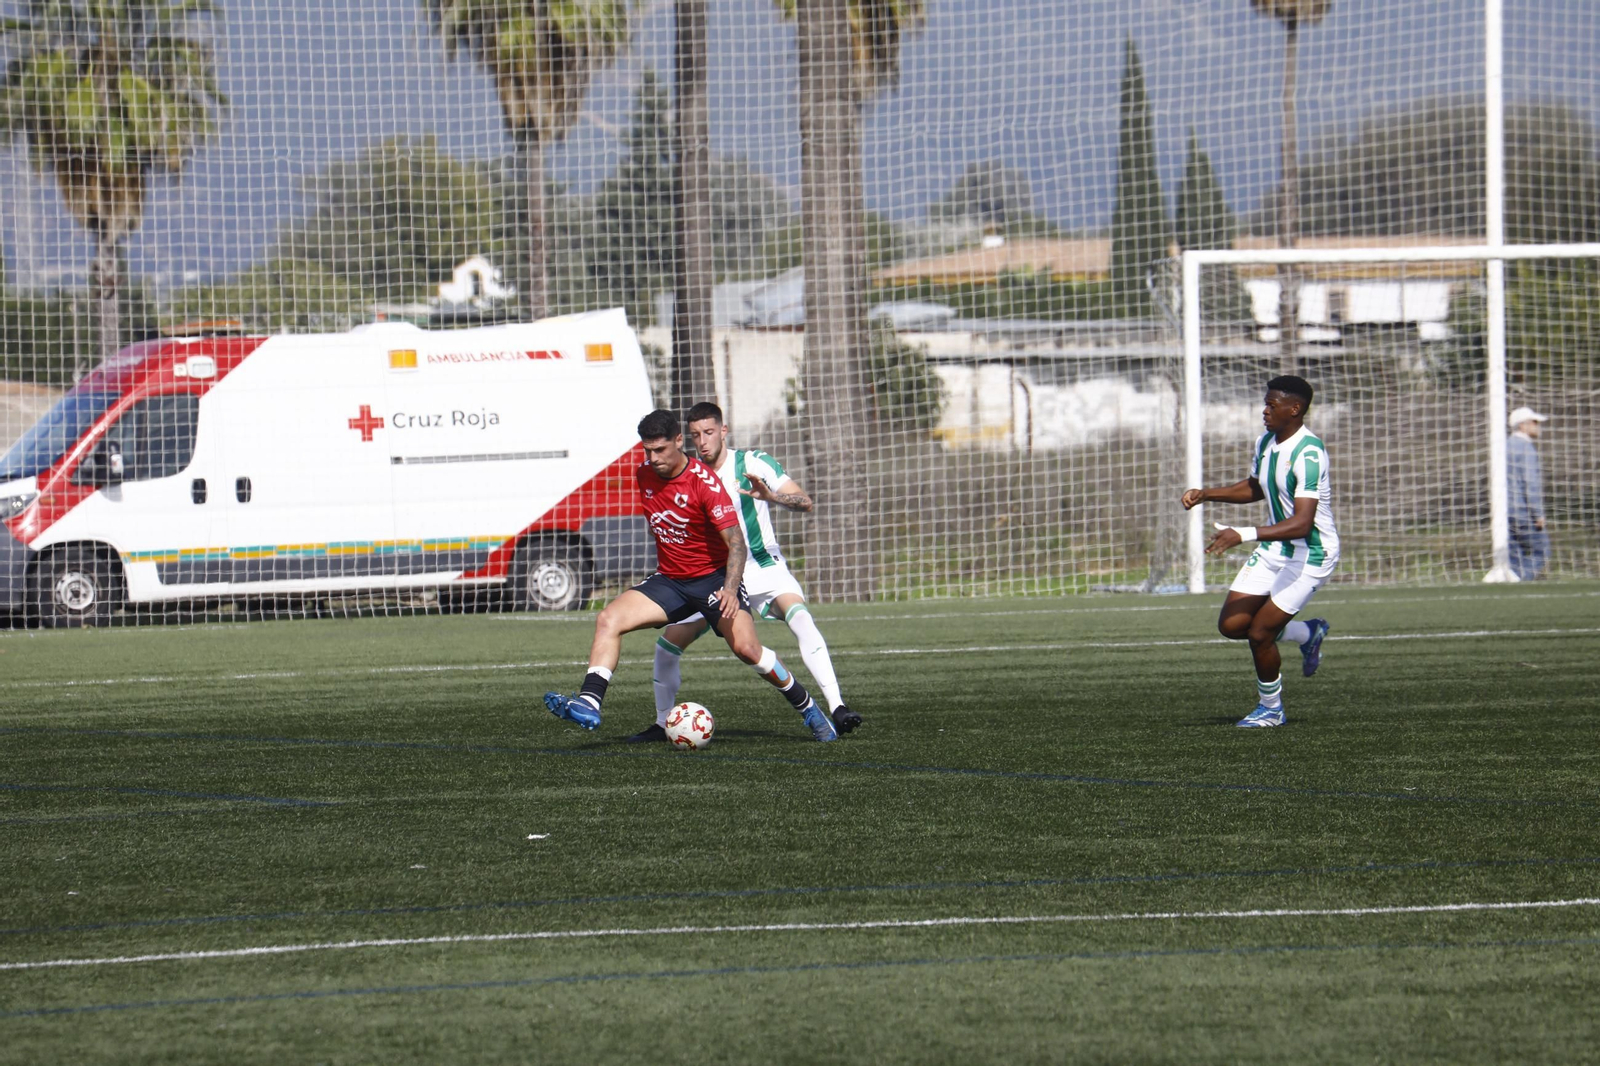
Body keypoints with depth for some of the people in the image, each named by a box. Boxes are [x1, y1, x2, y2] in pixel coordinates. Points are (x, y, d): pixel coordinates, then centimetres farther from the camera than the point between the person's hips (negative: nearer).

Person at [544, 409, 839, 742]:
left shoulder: (705, 481, -19)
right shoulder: (645, 474, 0)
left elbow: (735, 541, -23)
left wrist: (730, 590, -36)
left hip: (714, 576, -5)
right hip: (669, 580, 6)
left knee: (746, 647, -22)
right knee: (608, 619, -16)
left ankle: (808, 708, -2)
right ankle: (589, 704, -23)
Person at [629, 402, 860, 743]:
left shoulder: (753, 464, -11)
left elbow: (804, 501, -18)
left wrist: (770, 495, -37)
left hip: (764, 569, -5)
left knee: (800, 618, -33)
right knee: (667, 643, -2)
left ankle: (837, 707, -37)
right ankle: (663, 724, 19)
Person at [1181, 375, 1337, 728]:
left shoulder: (1308, 453, -26)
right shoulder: (1265, 442, 1)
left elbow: (1301, 524, -33)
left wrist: (1243, 534, -40)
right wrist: (1206, 494, 8)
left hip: (1311, 553, -8)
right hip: (1274, 548, 8)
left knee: (1259, 633, -10)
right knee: (1231, 625, 0)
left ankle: (1271, 709, 15)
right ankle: (1308, 634, 26)